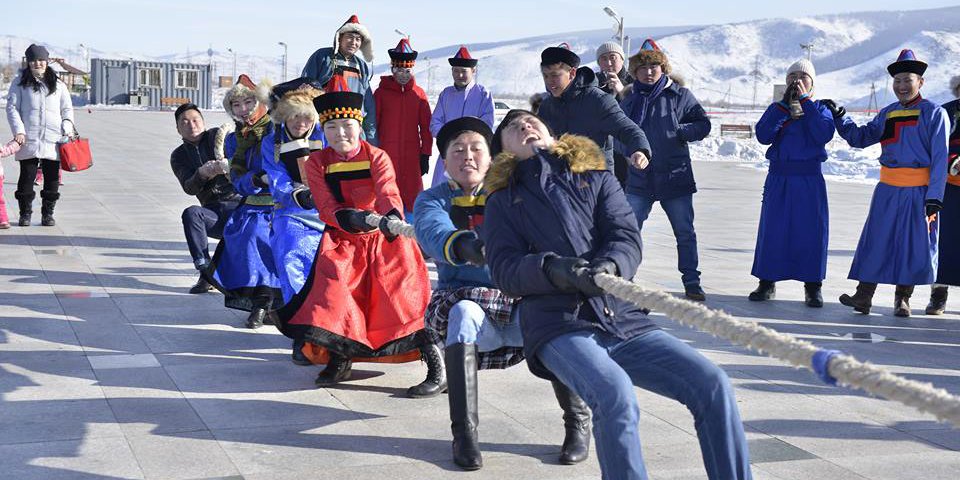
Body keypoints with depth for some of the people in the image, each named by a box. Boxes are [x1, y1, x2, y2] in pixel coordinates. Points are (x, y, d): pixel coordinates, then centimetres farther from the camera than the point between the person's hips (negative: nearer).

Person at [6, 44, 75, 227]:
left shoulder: (58, 84, 13)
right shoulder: (20, 82, 7)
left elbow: (67, 109, 18)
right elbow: (12, 107, 2)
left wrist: (67, 128, 1)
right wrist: (19, 131, -10)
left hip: (53, 140, 2)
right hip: (28, 140, -2)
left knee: (52, 178, 3)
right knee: (27, 177, 0)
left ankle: (48, 213, 15)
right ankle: (25, 214, 13)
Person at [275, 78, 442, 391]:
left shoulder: (377, 157, -4)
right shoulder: (317, 163, 1)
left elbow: (388, 192, -23)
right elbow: (325, 207, -11)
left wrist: (393, 216, -47)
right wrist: (349, 218, -34)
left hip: (383, 237, -2)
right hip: (341, 240, 2)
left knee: (403, 293, -15)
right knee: (334, 289, -14)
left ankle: (435, 362, -12)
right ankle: (341, 359, 7)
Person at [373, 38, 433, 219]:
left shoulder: (419, 94, 8)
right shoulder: (381, 92, 3)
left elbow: (426, 127, 9)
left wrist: (426, 155, 5)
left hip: (412, 155, 2)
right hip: (386, 154, -2)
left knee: (411, 196, 4)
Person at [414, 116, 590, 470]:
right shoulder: (433, 200, 8)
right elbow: (435, 235, -16)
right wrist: (467, 246, -39)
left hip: (524, 308, 0)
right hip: (470, 303, 0)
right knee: (464, 311, -33)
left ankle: (578, 423, -11)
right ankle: (464, 432, -27)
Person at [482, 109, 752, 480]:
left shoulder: (597, 179, 25)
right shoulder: (503, 200, 20)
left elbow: (627, 238, 7)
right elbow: (504, 269, 4)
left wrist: (610, 265, -18)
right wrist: (554, 270, -18)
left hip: (624, 320, 3)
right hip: (559, 327, -3)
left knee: (712, 384, -16)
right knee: (615, 394, -34)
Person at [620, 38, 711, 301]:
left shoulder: (679, 95, -1)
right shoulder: (629, 97, 6)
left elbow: (703, 125, -2)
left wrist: (677, 132, -15)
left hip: (674, 176, -1)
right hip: (638, 178, 2)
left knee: (685, 232, 6)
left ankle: (691, 282, 18)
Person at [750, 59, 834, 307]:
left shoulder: (820, 108, 8)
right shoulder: (776, 108, 10)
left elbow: (824, 135, -13)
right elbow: (763, 136, -8)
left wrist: (805, 101, -12)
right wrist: (785, 107, -12)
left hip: (809, 178, -1)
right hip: (779, 177, 1)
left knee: (812, 229, -2)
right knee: (772, 228, 1)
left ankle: (812, 286, 6)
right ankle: (767, 282, 11)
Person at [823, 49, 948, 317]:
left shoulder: (934, 113, -3)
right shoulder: (888, 114, 12)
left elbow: (939, 159, -6)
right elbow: (859, 138, 21)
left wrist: (934, 198, -13)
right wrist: (838, 116, 6)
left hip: (919, 191, -4)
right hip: (888, 189, 4)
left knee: (915, 244, 3)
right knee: (875, 240, 2)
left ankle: (902, 298, 16)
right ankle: (863, 297, 8)